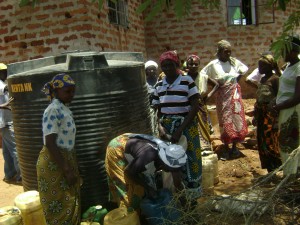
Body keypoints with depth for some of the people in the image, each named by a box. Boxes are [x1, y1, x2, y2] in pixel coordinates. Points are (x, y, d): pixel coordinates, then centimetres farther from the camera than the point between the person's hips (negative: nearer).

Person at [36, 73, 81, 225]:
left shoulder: (65, 108, 7)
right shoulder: (53, 110, -20)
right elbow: (50, 143, -24)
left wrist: (70, 166, 18)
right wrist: (66, 170, -23)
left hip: (66, 159, 9)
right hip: (53, 162, -9)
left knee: (69, 203, 18)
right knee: (59, 205, 4)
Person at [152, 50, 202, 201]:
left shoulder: (187, 81, -8)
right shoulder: (159, 85, 6)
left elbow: (195, 107, -12)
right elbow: (158, 110, 9)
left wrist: (180, 129, -17)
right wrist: (160, 126, -10)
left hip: (186, 126, -3)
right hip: (166, 128, 4)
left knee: (188, 161, 3)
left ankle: (191, 197, 23)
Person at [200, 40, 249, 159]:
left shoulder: (234, 62, 0)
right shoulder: (213, 64, -8)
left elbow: (244, 69, 16)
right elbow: (202, 75, -4)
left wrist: (236, 80, 4)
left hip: (235, 94, 3)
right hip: (222, 96, -3)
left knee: (237, 120, 5)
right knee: (225, 122, 3)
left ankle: (234, 148, 19)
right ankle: (227, 149, 15)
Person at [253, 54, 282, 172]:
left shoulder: (275, 79, -11)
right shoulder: (262, 79, 14)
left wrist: (276, 119, -20)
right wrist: (255, 116, 19)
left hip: (270, 114, -9)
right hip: (261, 113, 9)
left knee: (270, 142, -5)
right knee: (262, 142, 12)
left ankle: (276, 169, 8)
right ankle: (270, 170, 25)